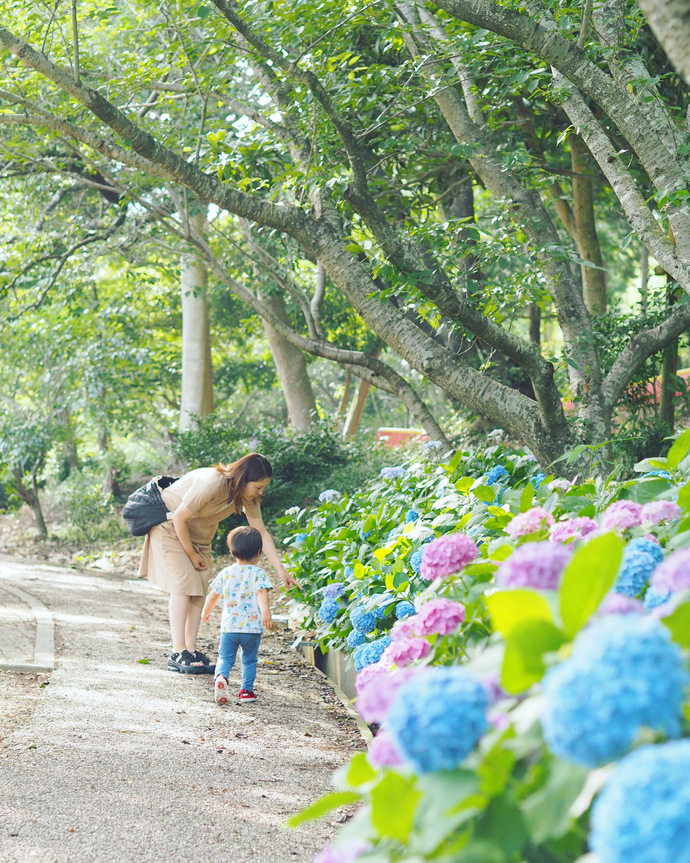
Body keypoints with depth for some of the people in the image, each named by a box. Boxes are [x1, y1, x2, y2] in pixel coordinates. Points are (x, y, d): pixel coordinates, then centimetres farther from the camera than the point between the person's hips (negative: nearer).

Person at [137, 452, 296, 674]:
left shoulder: (249, 496, -12)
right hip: (170, 525, -7)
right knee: (184, 585, -16)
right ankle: (178, 654, -16)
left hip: (199, 534, 8)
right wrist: (192, 555, -16)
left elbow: (261, 533, -7)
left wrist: (281, 571, -13)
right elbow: (179, 518, -27)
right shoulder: (211, 484, -35)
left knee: (200, 588, -3)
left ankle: (191, 650, -1)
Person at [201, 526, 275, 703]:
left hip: (229, 627, 1)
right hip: (252, 627, -1)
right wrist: (265, 612, -33)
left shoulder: (225, 573, 5)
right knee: (249, 660, 15)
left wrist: (205, 613, 29)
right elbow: (261, 593, -21)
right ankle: (246, 690, 14)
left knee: (225, 657, 7)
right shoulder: (258, 573, -4)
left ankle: (221, 676, -20)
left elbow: (213, 596, 13)